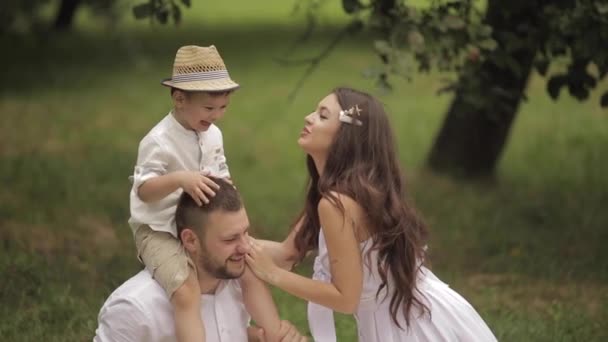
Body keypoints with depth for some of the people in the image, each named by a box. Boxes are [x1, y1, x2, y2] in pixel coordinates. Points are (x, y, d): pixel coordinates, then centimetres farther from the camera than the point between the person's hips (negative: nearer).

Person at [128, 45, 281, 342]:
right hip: (159, 232, -7)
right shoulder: (159, 142, -20)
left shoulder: (213, 135, 3)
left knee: (250, 271, 0)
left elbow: (221, 178, 13)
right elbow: (143, 190, -25)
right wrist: (180, 179, -41)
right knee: (187, 290, -29)